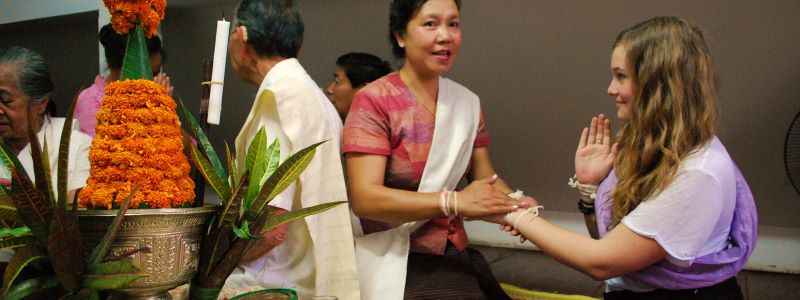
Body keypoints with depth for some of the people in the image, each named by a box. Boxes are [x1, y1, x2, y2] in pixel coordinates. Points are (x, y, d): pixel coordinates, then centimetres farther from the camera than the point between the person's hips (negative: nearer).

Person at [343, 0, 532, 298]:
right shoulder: (374, 101, -13)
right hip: (398, 265, -5)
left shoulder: (468, 102, 6)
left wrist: (515, 203, -18)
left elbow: (485, 177, 6)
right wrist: (454, 201, -33)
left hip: (458, 256, 6)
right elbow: (364, 198, -22)